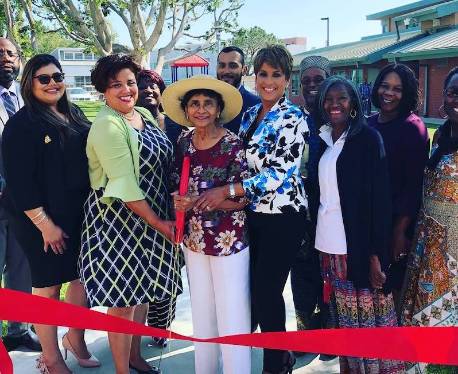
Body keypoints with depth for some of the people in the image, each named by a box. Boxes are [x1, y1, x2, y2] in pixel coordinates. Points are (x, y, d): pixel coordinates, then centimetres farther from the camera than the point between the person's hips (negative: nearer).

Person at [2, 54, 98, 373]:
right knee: (48, 286, 5)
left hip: (81, 215, 6)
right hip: (43, 221, -6)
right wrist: (45, 224, -17)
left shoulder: (75, 116, 9)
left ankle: (75, 338, 37)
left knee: (83, 277, 13)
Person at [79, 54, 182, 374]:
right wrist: (157, 223, -18)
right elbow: (124, 183, -22)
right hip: (119, 220, -8)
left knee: (143, 291, 18)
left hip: (150, 219, 8)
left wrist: (166, 216, 5)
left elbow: (163, 165, 14)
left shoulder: (145, 114, 8)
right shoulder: (107, 125, -17)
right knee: (123, 299, 2)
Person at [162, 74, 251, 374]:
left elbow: (241, 200, -13)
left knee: (232, 317, 2)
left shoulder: (233, 145, -14)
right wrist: (181, 208, -2)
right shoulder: (184, 143, 2)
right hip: (194, 240, 6)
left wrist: (198, 203, -22)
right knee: (202, 314, 17)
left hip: (229, 240, -5)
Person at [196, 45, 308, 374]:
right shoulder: (250, 114, 10)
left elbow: (279, 173, -20)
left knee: (266, 292, 0)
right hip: (252, 213, 6)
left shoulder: (293, 118, -12)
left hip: (283, 215, -6)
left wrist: (227, 191, -23)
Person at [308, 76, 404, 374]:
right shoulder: (323, 140, 11)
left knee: (368, 315, 4)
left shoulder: (368, 138, -6)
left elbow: (380, 197, -10)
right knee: (343, 316, 13)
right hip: (328, 245, 5)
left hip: (358, 245, -5)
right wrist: (312, 235, 7)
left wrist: (376, 253, -15)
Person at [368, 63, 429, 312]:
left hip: (397, 222, -5)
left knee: (394, 286, 5)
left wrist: (401, 229, -16)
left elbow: (414, 184, -13)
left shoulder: (413, 127, -10)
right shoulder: (369, 124, 6)